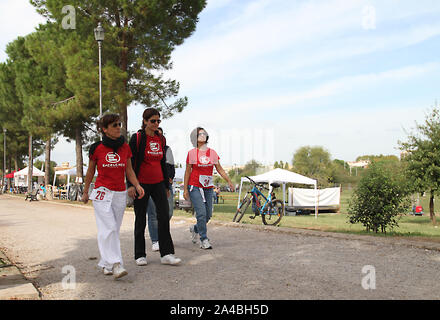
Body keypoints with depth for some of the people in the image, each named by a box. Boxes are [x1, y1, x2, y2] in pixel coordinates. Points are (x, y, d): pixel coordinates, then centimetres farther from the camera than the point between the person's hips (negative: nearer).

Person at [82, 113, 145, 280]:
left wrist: (137, 185, -6)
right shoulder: (97, 148, -2)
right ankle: (115, 264, -17)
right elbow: (90, 172, 9)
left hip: (120, 194, 3)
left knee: (114, 230, 5)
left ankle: (105, 264, 15)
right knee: (109, 228, -14)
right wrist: (85, 192, 16)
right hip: (102, 192, -3)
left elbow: (129, 171, 11)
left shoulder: (125, 147, 5)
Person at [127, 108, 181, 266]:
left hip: (158, 183, 4)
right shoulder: (137, 138, -6)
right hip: (141, 184, -4)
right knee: (140, 220, 5)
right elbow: (130, 162, -7)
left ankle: (166, 254, 1)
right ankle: (140, 255, 16)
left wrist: (167, 185, 17)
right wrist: (131, 185, -14)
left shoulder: (161, 139, 10)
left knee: (164, 216, -4)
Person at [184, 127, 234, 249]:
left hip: (208, 187, 4)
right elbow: (187, 172, 0)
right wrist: (185, 189, -2)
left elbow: (220, 169, 8)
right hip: (195, 187, -4)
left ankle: (195, 229, 34)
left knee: (208, 214, 7)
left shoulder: (212, 152, 6)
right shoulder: (192, 153, -3)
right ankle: (204, 240, -3)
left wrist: (229, 181, -4)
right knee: (201, 213, -13)